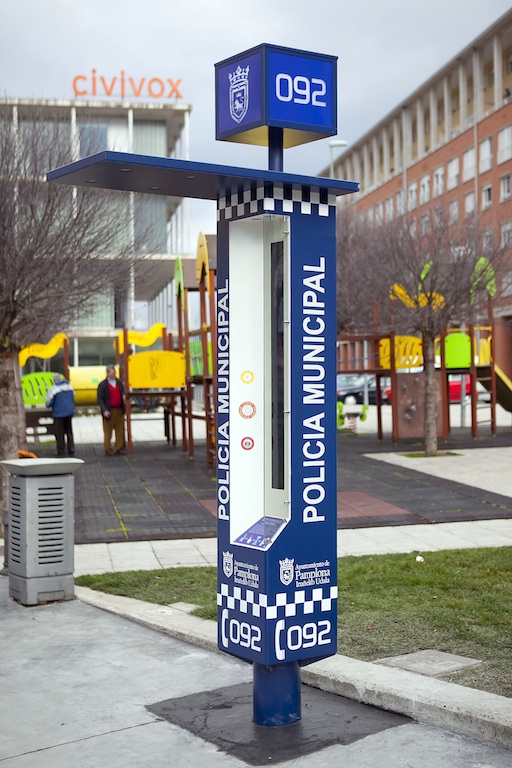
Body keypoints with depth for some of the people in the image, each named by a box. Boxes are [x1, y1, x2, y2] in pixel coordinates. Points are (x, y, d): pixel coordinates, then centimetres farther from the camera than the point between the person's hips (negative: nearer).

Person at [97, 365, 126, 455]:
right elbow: (100, 399, -7)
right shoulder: (102, 384, -5)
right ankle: (108, 450, 9)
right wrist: (104, 410, -19)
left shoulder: (119, 382, 11)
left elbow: (122, 392, 21)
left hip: (119, 410, 5)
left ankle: (119, 448, 13)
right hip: (109, 411, -5)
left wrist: (124, 397, -5)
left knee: (120, 431, 5)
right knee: (108, 432, 1)